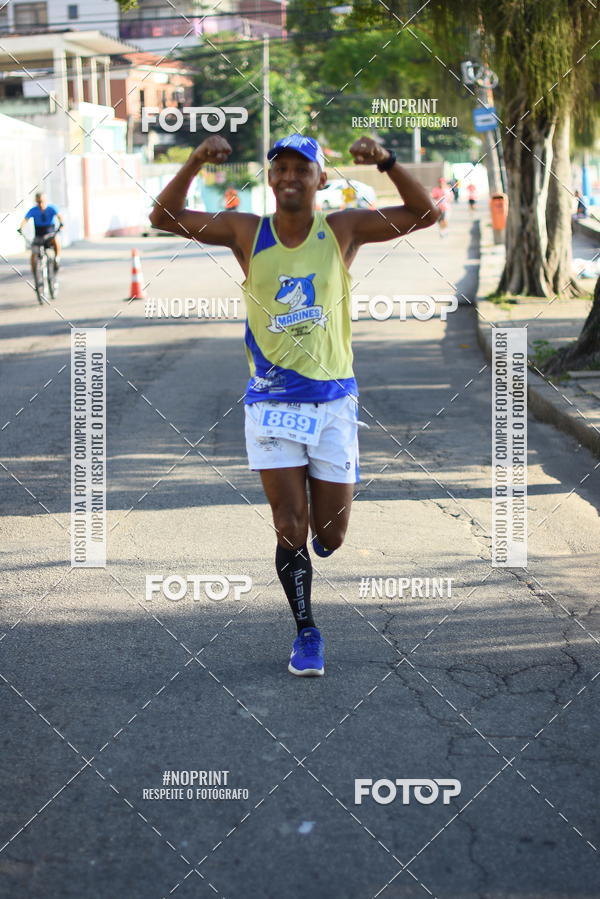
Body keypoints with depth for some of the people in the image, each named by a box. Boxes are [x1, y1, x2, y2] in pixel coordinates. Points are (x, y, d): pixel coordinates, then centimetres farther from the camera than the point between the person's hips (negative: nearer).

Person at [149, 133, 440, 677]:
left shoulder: (342, 230, -2)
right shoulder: (247, 233, -1)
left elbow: (425, 214, -6)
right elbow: (166, 216, -2)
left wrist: (386, 162, -20)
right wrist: (196, 162, -18)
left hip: (334, 401, 1)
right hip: (272, 401, 0)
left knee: (330, 537, 5)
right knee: (290, 528, -5)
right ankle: (307, 633, 14)